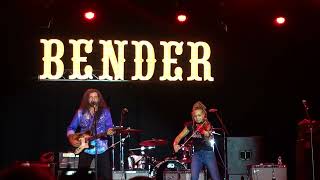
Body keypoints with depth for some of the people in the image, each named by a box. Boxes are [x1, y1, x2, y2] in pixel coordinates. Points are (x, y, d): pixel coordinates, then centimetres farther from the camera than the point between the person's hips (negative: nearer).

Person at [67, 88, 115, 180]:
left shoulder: (105, 111, 5)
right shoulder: (81, 112, 5)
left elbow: (109, 126, 0)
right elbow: (71, 128, 9)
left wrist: (109, 131, -23)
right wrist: (72, 139, -7)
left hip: (102, 148, 0)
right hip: (85, 148, 1)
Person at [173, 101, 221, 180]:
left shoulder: (208, 125, -4)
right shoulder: (191, 125, 6)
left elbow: (209, 143, -14)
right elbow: (180, 136, 3)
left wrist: (207, 136, -35)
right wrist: (175, 144, -17)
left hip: (208, 153, -2)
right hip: (196, 154, 3)